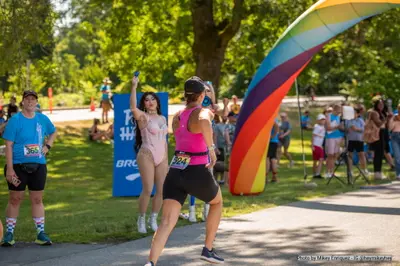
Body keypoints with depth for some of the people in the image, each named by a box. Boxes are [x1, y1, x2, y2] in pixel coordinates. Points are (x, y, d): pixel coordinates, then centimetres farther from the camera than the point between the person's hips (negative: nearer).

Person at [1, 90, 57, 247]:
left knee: (37, 200, 7)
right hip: (18, 166, -3)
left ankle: (41, 234, 12)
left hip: (38, 166, 3)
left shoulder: (43, 119, 5)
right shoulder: (15, 120, -7)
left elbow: (53, 133, 26)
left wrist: (47, 146, 6)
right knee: (15, 199, 1)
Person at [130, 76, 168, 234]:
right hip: (147, 156, -6)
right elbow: (133, 107, -26)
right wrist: (134, 87, -31)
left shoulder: (162, 119, 15)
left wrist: (166, 159, 16)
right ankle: (141, 220, 6)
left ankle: (153, 220, 16)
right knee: (147, 190, -8)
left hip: (161, 157, 6)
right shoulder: (143, 117, -3)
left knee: (161, 190, 3)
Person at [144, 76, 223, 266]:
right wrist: (211, 148, -24)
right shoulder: (203, 112, -7)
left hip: (175, 172, 4)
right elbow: (204, 122, -33)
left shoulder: (177, 117, 13)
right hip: (197, 173, -4)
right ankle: (208, 250, 30)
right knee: (217, 202, 28)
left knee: (166, 223, -6)